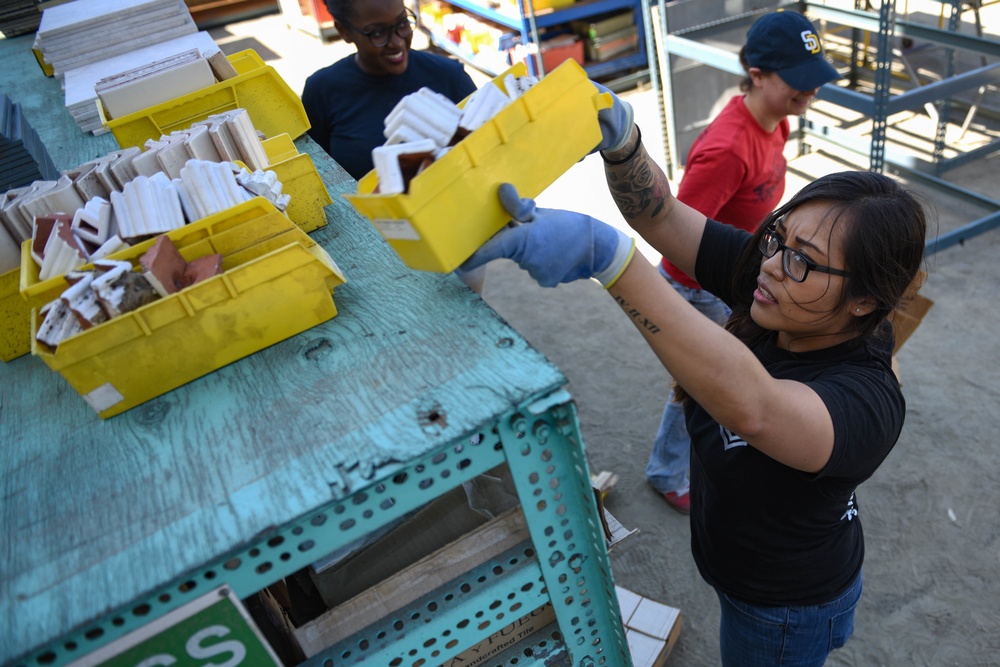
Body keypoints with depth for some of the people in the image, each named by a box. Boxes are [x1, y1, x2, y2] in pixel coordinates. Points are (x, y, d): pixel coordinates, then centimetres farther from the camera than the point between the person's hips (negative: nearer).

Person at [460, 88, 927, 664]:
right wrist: (621, 141, -42)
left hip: (786, 613, -6)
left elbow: (750, 405, -58)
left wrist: (607, 256, -65)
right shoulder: (767, 280, -19)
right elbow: (659, 214, -21)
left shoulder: (867, 401, -38)